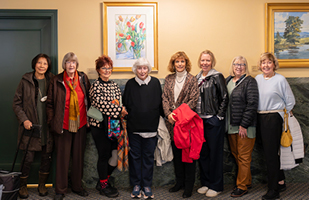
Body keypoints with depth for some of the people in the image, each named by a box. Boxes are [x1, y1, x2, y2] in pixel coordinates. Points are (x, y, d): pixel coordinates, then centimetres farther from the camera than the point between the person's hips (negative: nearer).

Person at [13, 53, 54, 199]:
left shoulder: (51, 81, 5)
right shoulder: (25, 81, 0)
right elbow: (16, 103, 2)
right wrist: (24, 119, -10)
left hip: (47, 126, 2)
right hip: (30, 125, -2)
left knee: (47, 157, 8)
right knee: (28, 158, 0)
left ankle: (42, 185, 27)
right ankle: (23, 186, 21)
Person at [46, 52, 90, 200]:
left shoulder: (83, 78, 4)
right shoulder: (56, 81, -3)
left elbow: (89, 98, 8)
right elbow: (50, 103, 1)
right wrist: (51, 122, -4)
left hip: (80, 124, 3)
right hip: (63, 125, -2)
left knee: (78, 156, 12)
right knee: (62, 157, 4)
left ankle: (77, 186, 28)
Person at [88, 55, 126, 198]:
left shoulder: (114, 85, 13)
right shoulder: (96, 85, -7)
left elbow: (120, 103, 14)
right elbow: (101, 105, -18)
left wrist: (122, 111, -7)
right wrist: (119, 110, -14)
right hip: (100, 125, -6)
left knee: (115, 154, 8)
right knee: (104, 155, 2)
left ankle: (104, 180, 30)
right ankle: (103, 185, 20)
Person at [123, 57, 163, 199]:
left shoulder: (155, 83, 2)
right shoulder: (130, 84, 2)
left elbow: (160, 103, 5)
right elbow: (125, 104, 8)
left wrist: (162, 117, 2)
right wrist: (124, 113, -3)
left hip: (150, 127, 0)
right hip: (134, 127, 0)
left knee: (148, 156, 8)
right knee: (135, 156, 9)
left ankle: (147, 185, 20)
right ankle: (136, 185, 22)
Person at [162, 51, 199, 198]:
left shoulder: (192, 79, -3)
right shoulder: (169, 79, 10)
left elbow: (193, 100, -9)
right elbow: (165, 98, 5)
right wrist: (169, 114, -10)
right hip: (172, 122, 4)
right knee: (176, 152, 12)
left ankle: (189, 186, 13)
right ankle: (179, 182, 26)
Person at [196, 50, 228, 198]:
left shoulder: (217, 77, -6)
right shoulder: (197, 78, 12)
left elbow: (225, 98, -7)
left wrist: (219, 116, -10)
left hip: (213, 120, -6)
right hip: (200, 119, 6)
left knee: (215, 152, 2)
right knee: (202, 152, 11)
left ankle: (216, 186, 13)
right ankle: (205, 183, 25)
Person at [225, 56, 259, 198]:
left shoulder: (249, 81, -7)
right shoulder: (228, 81, 12)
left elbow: (252, 104, -14)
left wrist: (243, 125, -17)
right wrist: (225, 122, 9)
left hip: (245, 126, -7)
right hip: (231, 126, 7)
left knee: (243, 157, 1)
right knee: (236, 155, 14)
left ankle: (242, 186, 11)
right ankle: (247, 181, 29)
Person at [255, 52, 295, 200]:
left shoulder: (280, 79, -6)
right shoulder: (257, 79, 8)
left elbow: (290, 101, 0)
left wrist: (282, 115, 5)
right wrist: (260, 115, 11)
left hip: (274, 118, -6)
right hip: (260, 119, 6)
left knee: (271, 153, -4)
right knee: (268, 151, 13)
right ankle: (280, 182, 29)